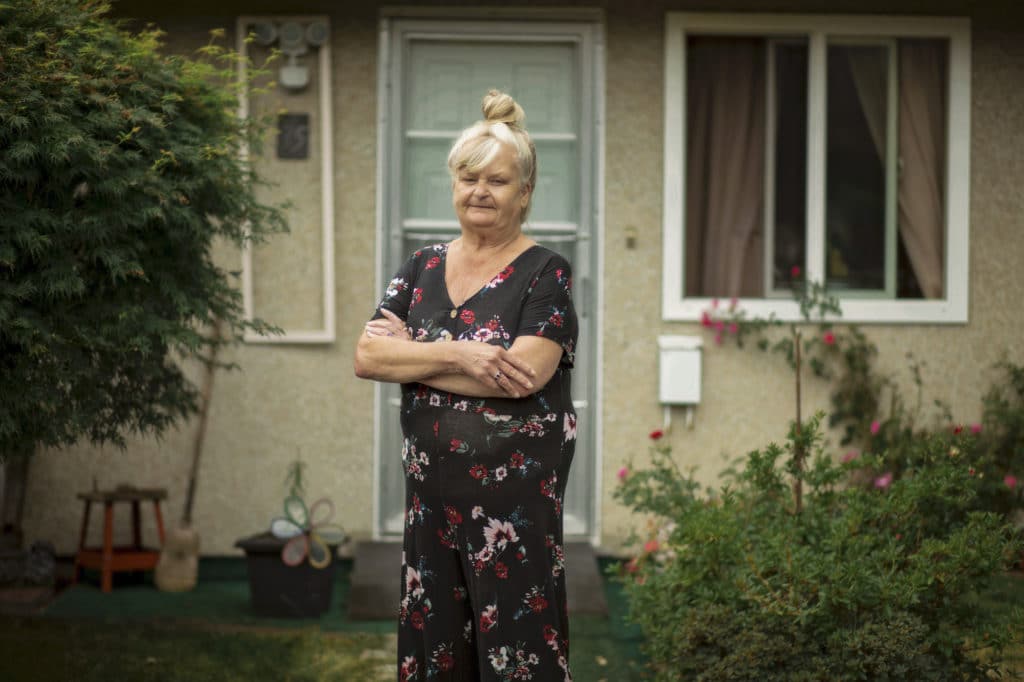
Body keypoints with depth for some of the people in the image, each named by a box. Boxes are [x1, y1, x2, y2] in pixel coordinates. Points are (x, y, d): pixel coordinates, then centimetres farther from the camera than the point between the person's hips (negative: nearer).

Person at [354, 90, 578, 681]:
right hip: (431, 491, 5)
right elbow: (367, 356, -1)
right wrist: (455, 354, -17)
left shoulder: (547, 273, -5)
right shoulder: (422, 268, 9)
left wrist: (410, 357, -11)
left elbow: (524, 374, -19)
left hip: (516, 495, -5)